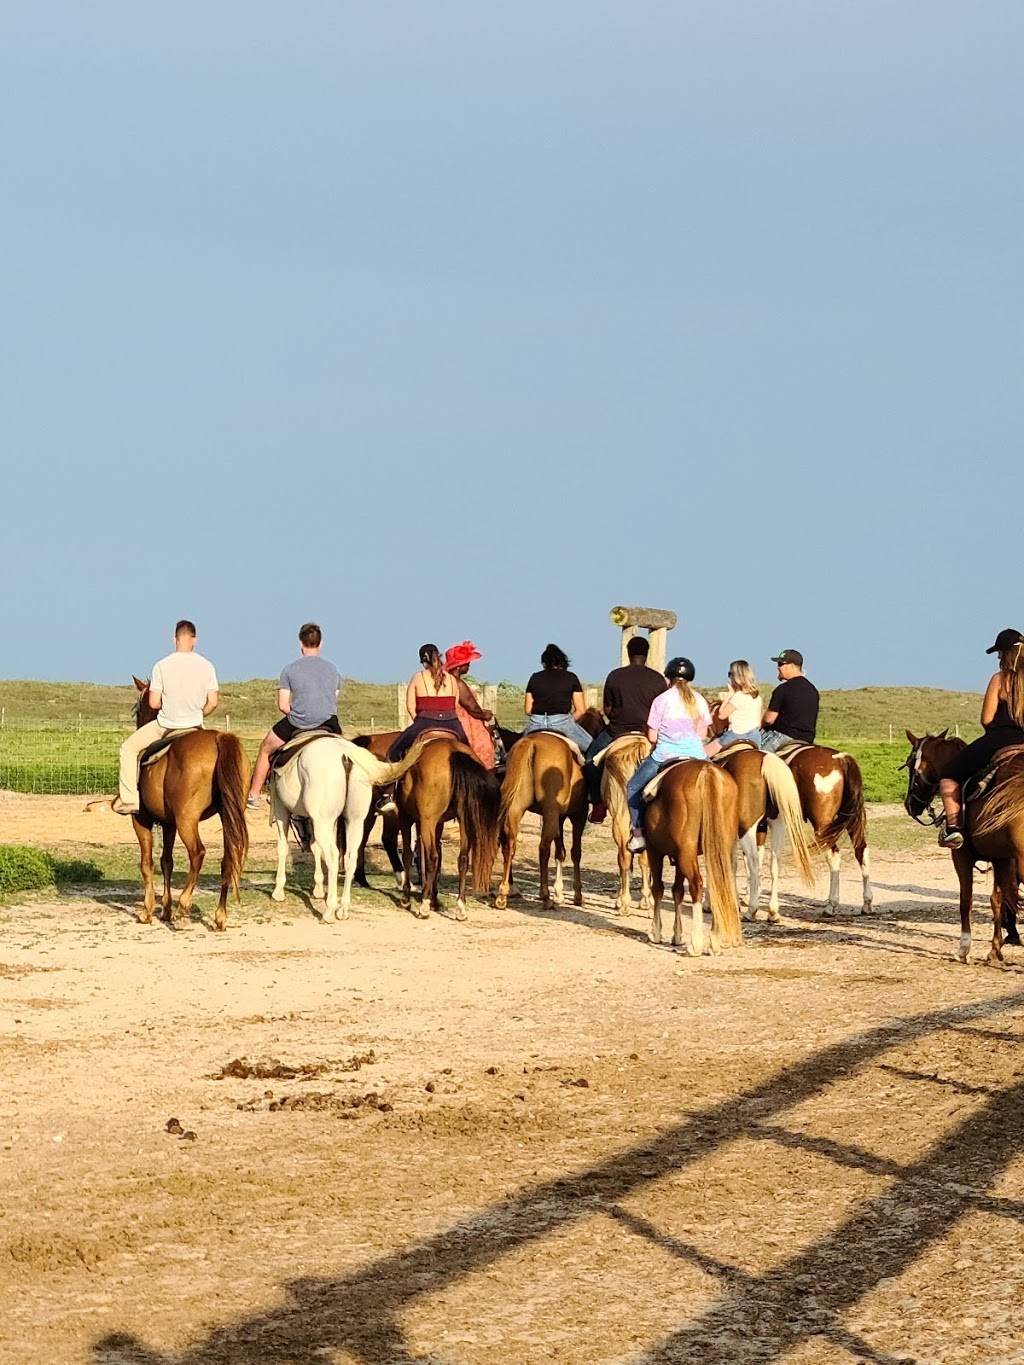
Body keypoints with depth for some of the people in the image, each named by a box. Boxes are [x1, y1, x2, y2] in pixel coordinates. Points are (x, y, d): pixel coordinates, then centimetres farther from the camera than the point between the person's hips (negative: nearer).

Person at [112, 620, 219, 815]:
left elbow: (154, 703, -11)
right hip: (194, 727, 2)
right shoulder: (206, 666, -8)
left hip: (165, 725, -2)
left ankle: (129, 799, 10)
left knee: (128, 749, 17)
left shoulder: (162, 666, -14)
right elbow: (212, 703, -7)